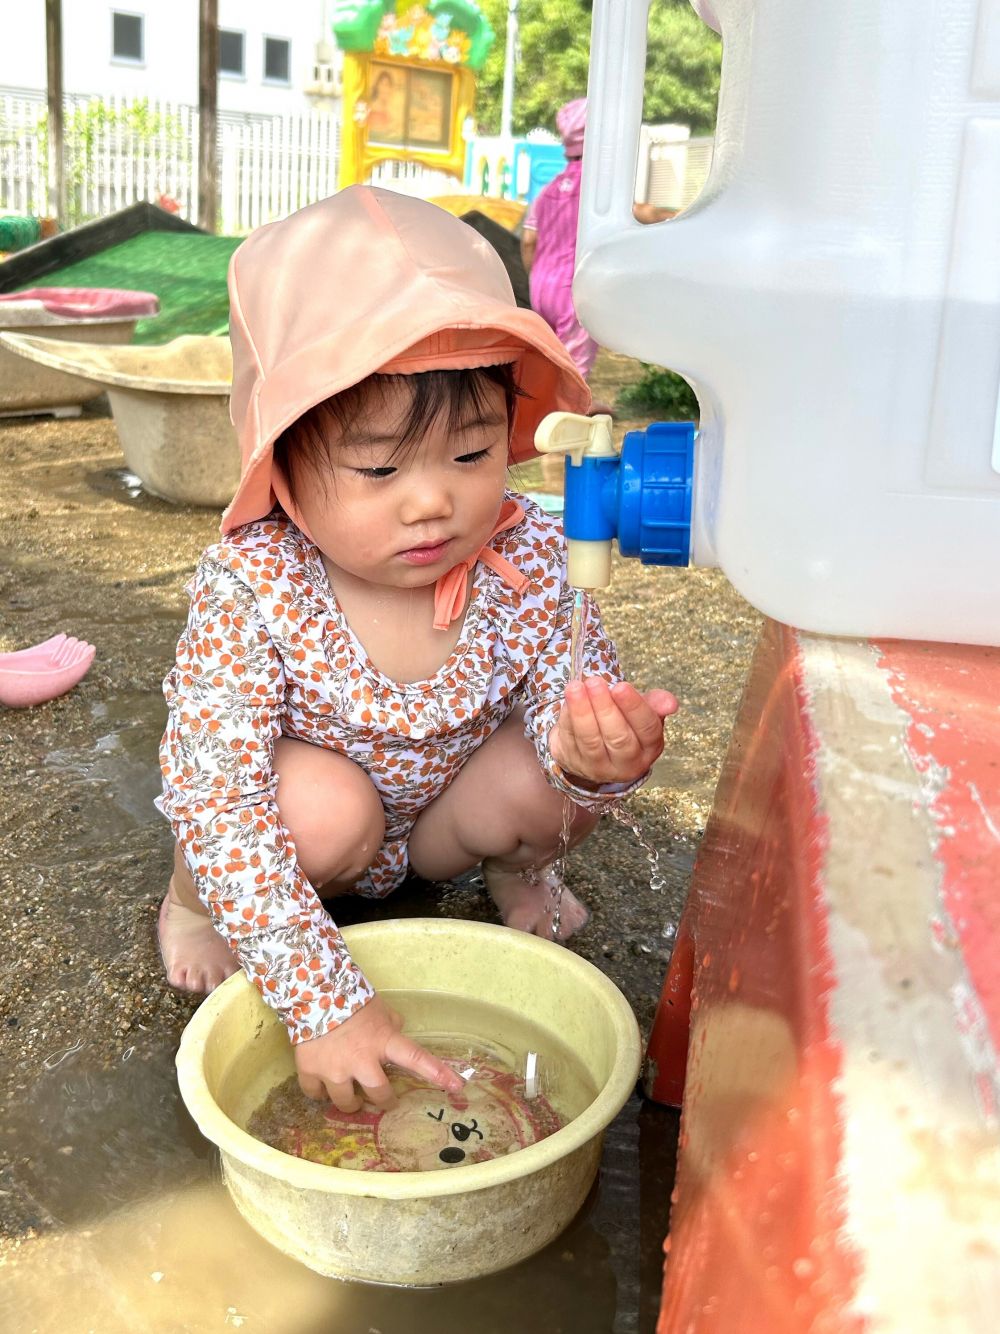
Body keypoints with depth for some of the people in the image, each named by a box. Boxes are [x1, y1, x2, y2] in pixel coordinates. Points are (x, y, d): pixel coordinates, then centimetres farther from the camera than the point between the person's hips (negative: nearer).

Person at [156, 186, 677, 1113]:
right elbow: (217, 804, -34)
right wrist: (325, 1002, -39)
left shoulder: (526, 556, -25)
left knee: (547, 773, -25)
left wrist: (596, 749, -47)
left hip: (440, 815, 3)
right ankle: (195, 897, 1)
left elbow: (570, 691, -19)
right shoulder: (252, 587, -34)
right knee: (326, 806, -34)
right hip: (300, 828, -2)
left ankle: (511, 868, 13)